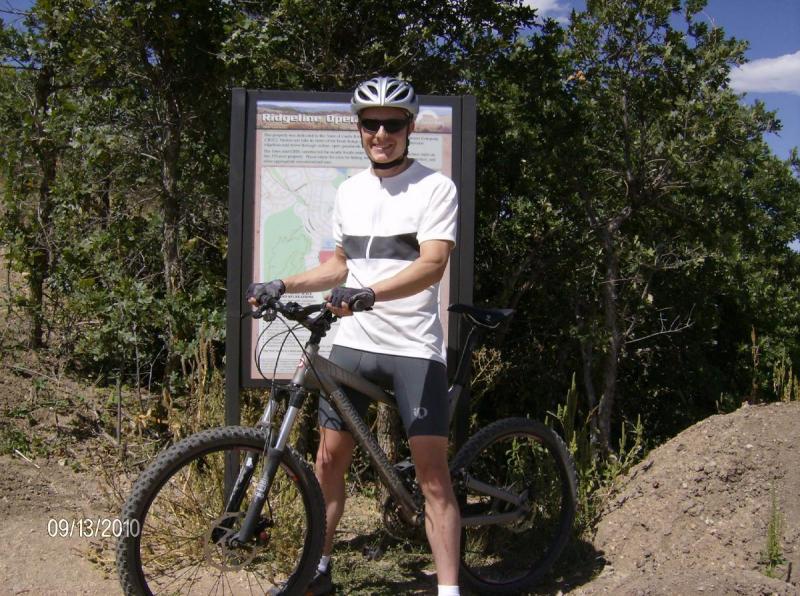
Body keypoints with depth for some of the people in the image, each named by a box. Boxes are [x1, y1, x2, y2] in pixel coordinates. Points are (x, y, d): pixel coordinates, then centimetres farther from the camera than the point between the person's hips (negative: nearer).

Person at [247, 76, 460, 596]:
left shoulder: (436, 188, -6)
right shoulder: (349, 191, 12)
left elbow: (433, 265, -19)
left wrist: (367, 295, -34)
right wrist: (280, 286, 10)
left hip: (415, 348, -5)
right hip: (353, 342, 5)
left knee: (434, 475, -5)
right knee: (329, 459, 9)